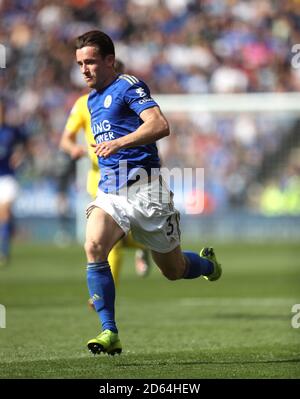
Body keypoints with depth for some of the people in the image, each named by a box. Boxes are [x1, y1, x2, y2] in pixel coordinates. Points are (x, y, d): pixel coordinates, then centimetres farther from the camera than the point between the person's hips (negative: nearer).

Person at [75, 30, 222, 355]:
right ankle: (109, 333, -25)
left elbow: (160, 125, -24)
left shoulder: (128, 86, -8)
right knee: (94, 247, -24)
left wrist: (118, 143, -33)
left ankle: (208, 263, 45)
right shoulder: (92, 100, 18)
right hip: (110, 191, 6)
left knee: (174, 270, 8)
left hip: (143, 190, -6)